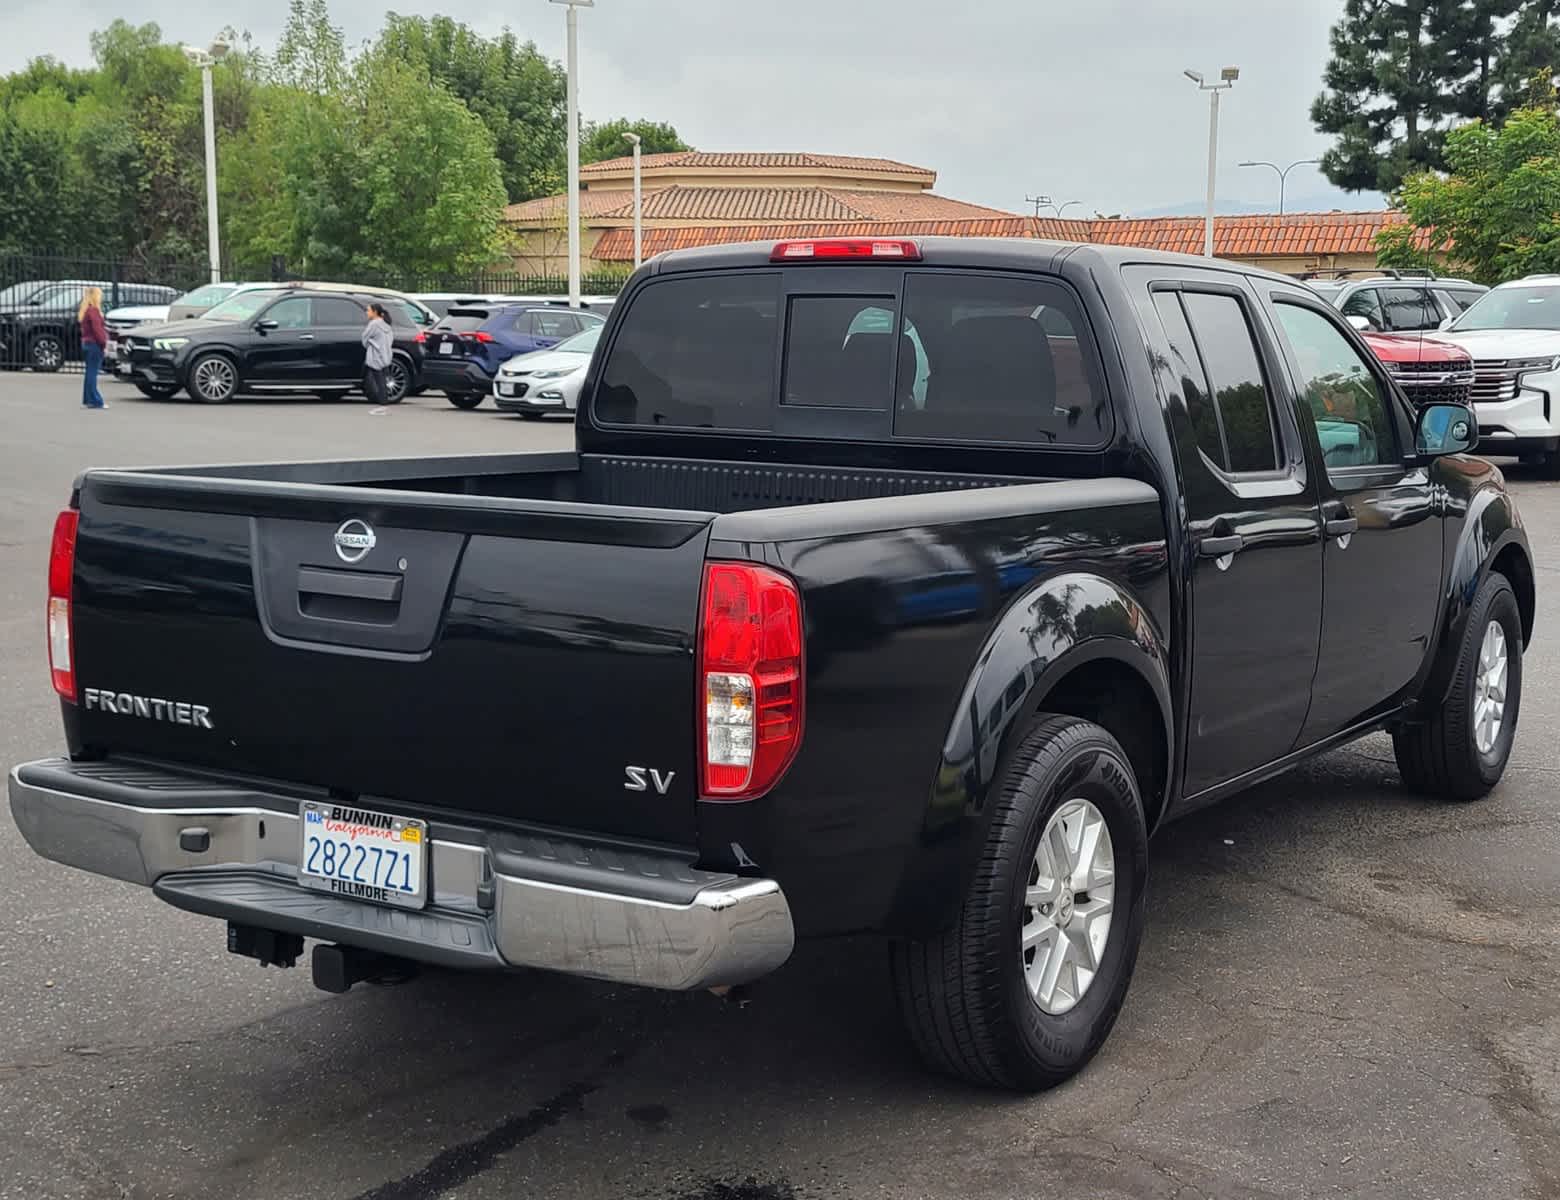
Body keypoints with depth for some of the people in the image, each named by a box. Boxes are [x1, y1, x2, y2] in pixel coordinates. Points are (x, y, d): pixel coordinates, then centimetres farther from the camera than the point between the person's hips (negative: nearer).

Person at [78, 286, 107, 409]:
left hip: (86, 343, 10)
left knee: (90, 372, 13)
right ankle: (94, 401, -9)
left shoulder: (85, 311, 16)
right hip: (94, 344, -10)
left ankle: (87, 400, 16)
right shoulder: (93, 311, -15)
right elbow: (97, 330, -20)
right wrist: (104, 343, -17)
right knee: (93, 372, -9)